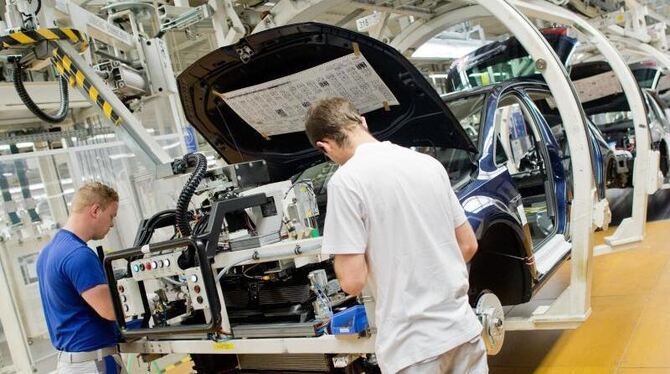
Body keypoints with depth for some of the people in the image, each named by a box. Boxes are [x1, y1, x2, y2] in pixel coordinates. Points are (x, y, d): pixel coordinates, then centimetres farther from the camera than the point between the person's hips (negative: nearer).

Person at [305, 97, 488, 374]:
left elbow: (353, 281, -16)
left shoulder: (345, 180, -14)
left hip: (412, 345, -6)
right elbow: (468, 245, 12)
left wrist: (343, 253, 4)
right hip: (462, 327, 6)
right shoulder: (429, 163, 6)